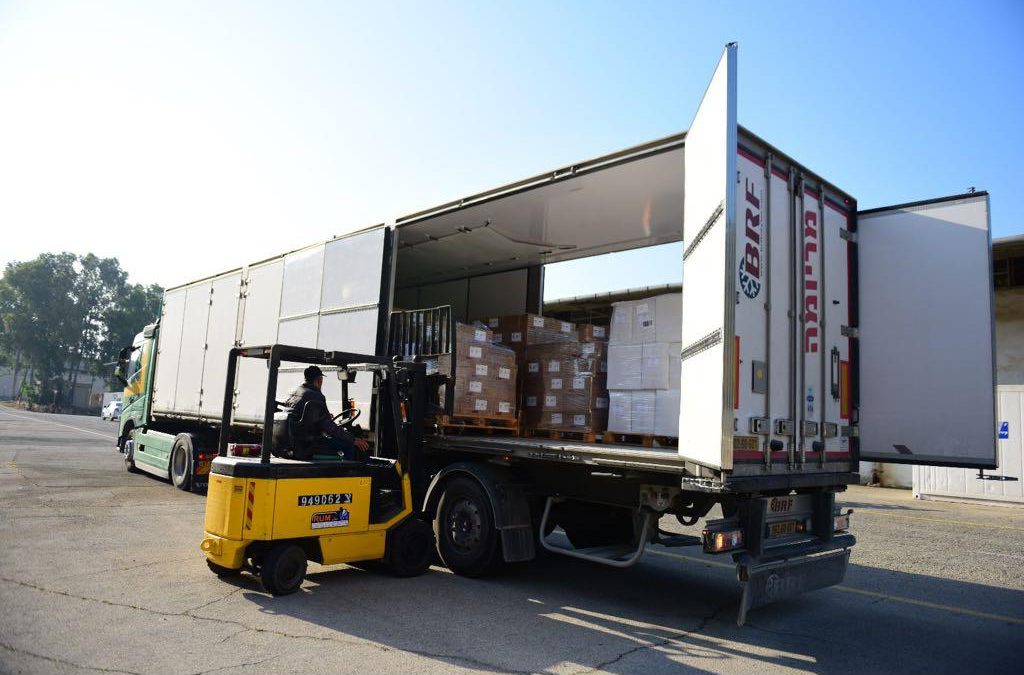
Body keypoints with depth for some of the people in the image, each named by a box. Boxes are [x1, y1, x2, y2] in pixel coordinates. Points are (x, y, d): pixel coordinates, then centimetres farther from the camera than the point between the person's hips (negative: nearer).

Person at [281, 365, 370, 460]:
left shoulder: (292, 394, 13)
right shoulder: (315, 396, -15)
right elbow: (328, 427, -20)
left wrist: (327, 416, 40)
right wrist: (353, 439, -18)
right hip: (305, 447, -10)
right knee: (348, 444, -8)